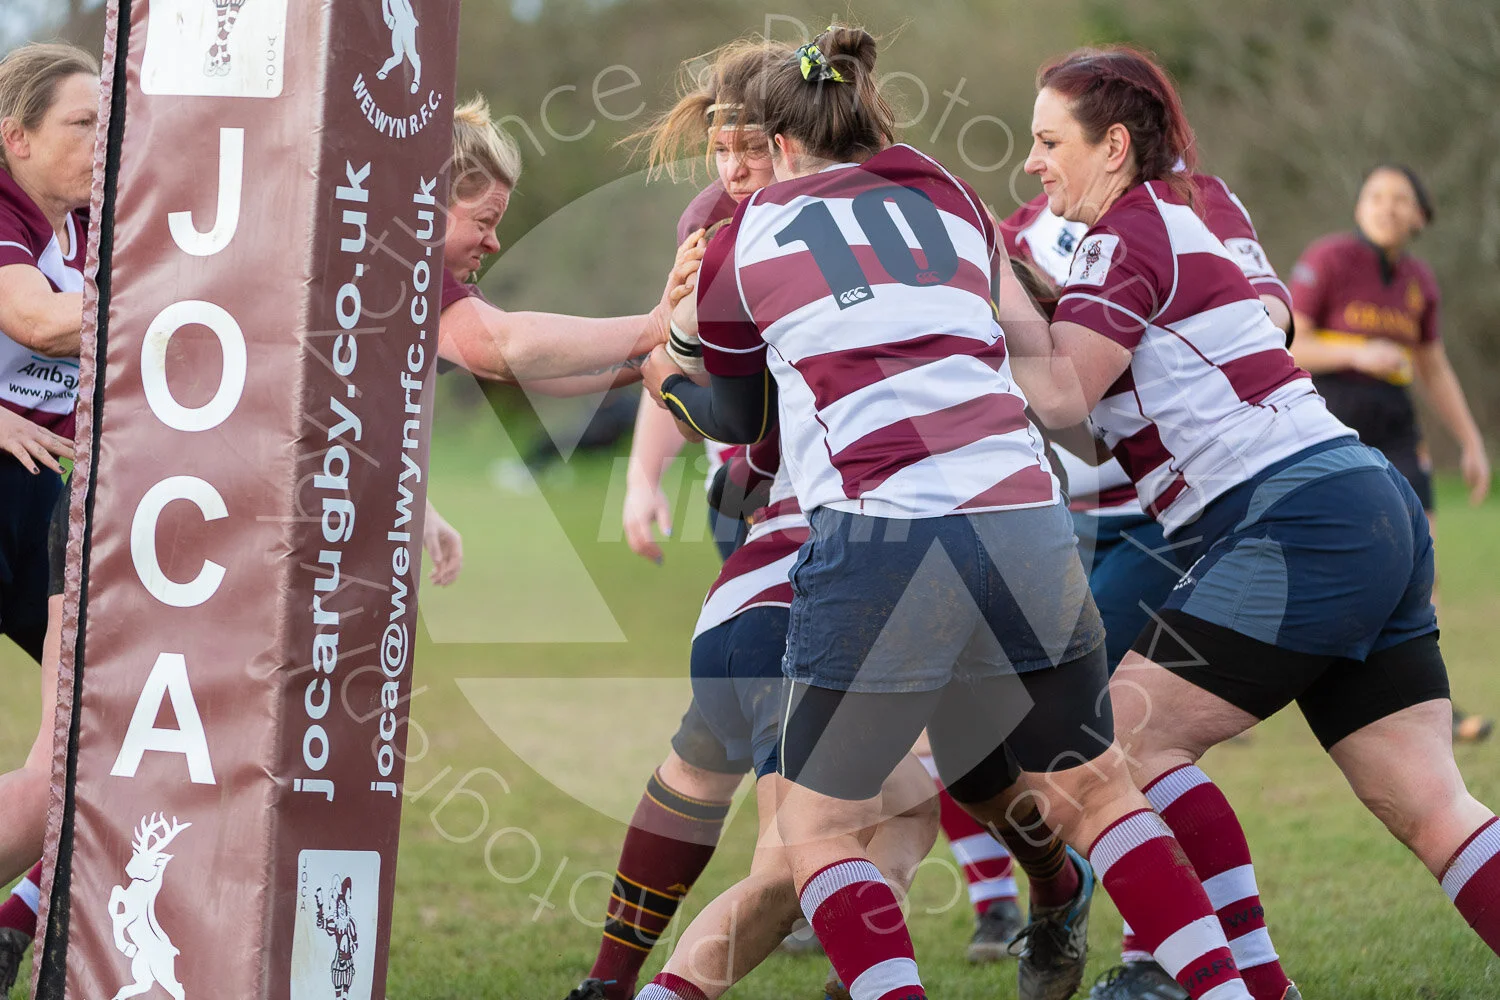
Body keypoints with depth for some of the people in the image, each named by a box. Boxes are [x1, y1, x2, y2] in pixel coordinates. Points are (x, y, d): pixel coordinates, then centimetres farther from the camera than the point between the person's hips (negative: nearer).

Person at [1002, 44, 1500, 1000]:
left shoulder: (1128, 235, -5)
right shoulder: (1183, 215, 23)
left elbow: (1061, 395, -17)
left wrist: (994, 281, -9)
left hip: (1300, 521, -10)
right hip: (1378, 520, 10)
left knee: (1128, 737, -5)